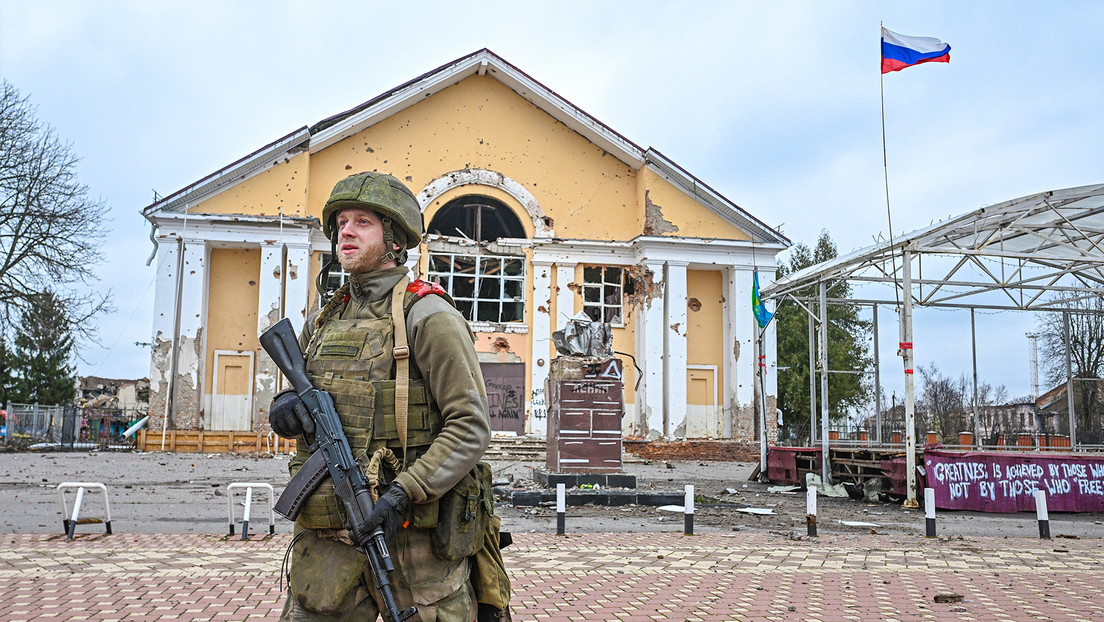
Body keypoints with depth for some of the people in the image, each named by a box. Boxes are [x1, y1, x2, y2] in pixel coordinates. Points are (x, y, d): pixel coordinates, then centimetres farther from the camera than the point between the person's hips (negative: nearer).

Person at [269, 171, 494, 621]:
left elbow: (471, 427, -12)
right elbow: (300, 389, 27)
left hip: (409, 531, -5)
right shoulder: (324, 321, 14)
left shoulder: (426, 315, -7)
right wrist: (287, 404, 2)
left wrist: (403, 493, -21)